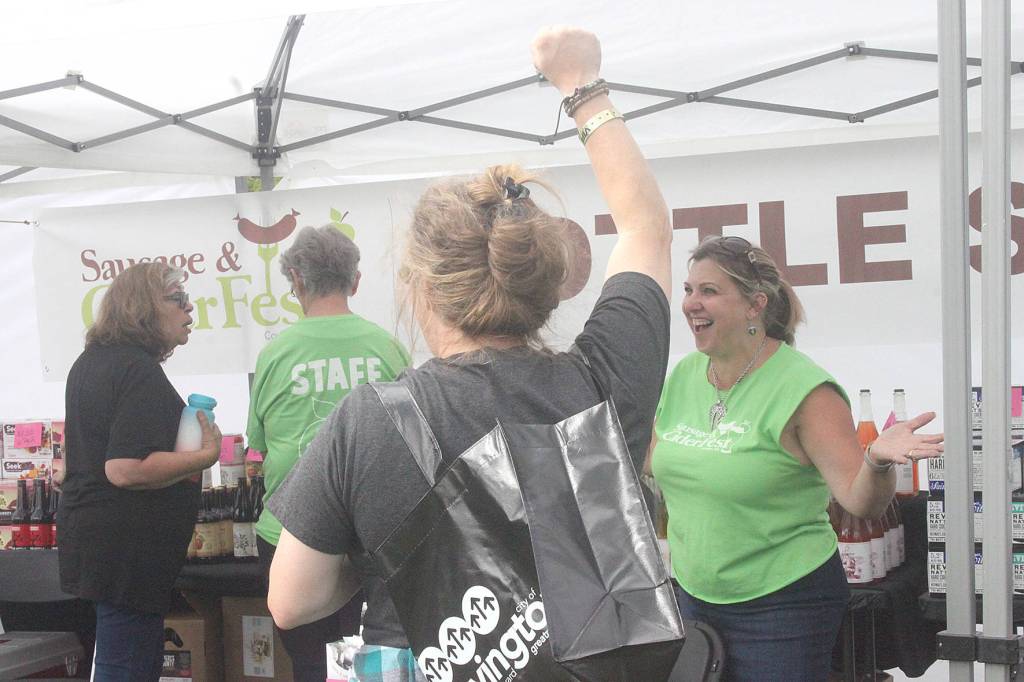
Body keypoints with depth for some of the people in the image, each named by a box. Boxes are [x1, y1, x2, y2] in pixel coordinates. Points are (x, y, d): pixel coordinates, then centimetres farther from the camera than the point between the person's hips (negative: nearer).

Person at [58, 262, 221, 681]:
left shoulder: (91, 361, 13)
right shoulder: (141, 372, -19)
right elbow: (126, 470, -28)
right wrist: (206, 456, -20)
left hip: (90, 533, 11)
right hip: (127, 549, -11)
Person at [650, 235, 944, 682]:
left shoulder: (803, 389, -16)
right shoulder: (681, 377, 1)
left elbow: (861, 501, -20)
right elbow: (651, 465, 15)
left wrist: (878, 461, -39)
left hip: (782, 606, -6)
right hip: (694, 595, 6)